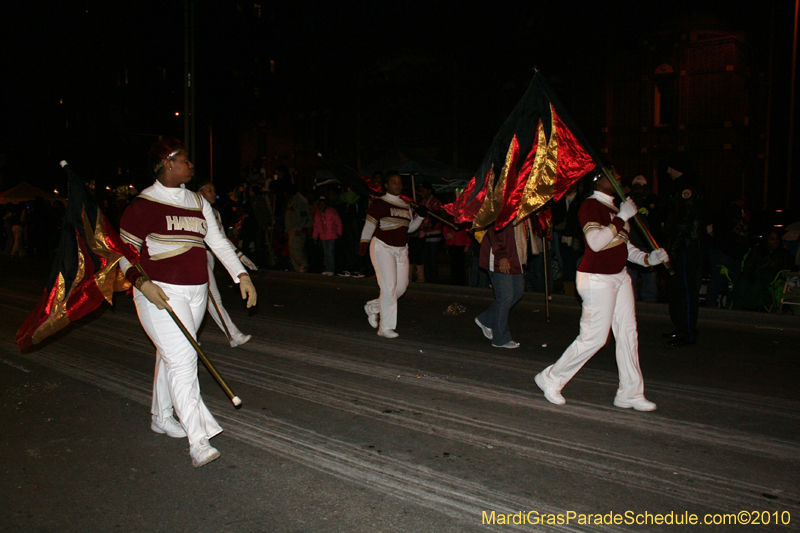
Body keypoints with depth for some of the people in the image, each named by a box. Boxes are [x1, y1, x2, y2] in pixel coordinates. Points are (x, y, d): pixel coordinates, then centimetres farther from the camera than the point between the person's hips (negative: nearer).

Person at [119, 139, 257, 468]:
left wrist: (241, 275, 1)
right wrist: (143, 284, -21)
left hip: (195, 292, 7)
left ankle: (161, 417, 36)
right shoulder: (143, 205, -8)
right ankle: (198, 441, -11)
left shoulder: (198, 202, 12)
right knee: (183, 359, -13)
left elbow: (218, 241, 11)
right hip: (161, 294, -7)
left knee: (171, 356, 17)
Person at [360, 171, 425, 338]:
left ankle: (373, 307, 24)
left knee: (401, 286, 4)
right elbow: (369, 226, -4)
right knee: (389, 286, -12)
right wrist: (363, 246, -8)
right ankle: (386, 327, -4)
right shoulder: (379, 204, -4)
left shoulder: (405, 205, 15)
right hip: (382, 247, -7)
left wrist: (420, 216, 2)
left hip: (401, 249, 7)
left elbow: (410, 227, 17)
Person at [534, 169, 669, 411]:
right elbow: (596, 242, -26)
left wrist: (647, 258, 5)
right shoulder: (590, 205, -13)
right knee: (594, 337, -6)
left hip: (619, 276, 9)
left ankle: (630, 393, 17)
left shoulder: (614, 207, 16)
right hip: (597, 279, -9)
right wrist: (621, 218, -22)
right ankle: (551, 379, 10)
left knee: (628, 333, 7)